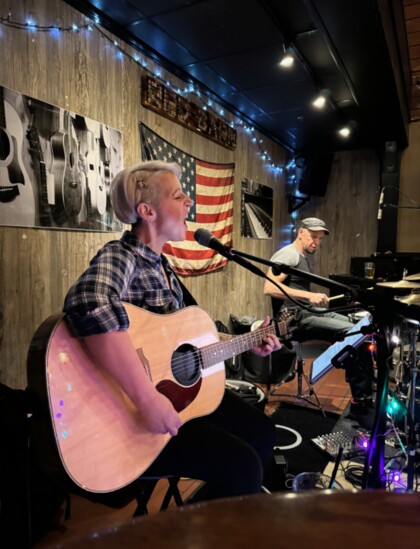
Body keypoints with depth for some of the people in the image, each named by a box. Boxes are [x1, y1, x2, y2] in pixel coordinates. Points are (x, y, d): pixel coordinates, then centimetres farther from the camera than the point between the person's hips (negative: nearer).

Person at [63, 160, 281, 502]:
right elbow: (90, 306, -43)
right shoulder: (119, 257, -19)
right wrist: (149, 399, -41)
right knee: (242, 466, -15)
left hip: (178, 386, 9)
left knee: (262, 432, 14)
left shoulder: (162, 265, 9)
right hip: (129, 413, -9)